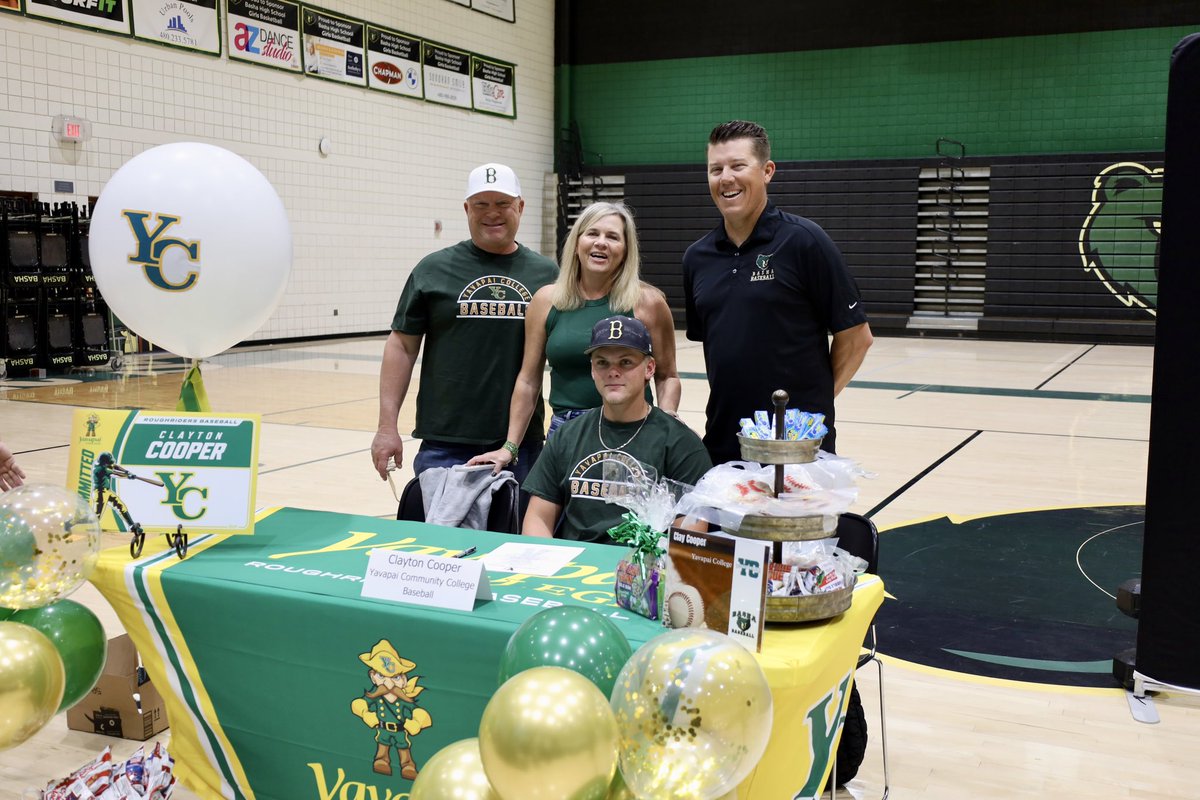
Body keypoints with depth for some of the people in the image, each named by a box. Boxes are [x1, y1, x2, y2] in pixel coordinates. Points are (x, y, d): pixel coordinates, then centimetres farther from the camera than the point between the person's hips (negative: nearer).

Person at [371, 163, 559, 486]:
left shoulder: (546, 273, 7)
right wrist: (387, 426, -3)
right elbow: (402, 345, 3)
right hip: (445, 446, -2)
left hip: (523, 446, 2)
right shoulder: (434, 269, 3)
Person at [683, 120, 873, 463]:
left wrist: (816, 397, -3)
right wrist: (728, 395, 8)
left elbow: (856, 335, -6)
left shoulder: (803, 240, -9)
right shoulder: (697, 257, 6)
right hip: (722, 440, 5)